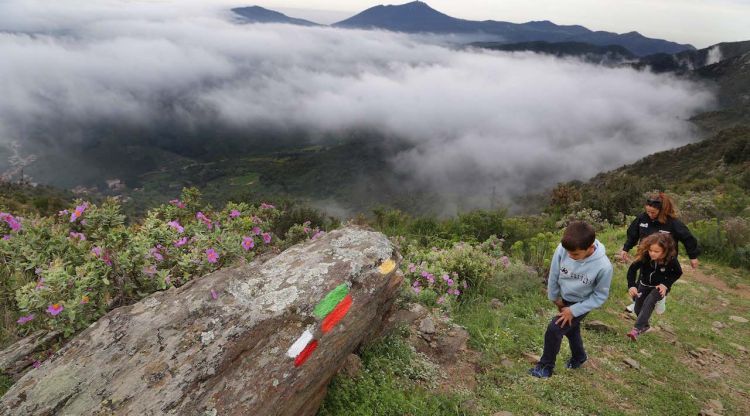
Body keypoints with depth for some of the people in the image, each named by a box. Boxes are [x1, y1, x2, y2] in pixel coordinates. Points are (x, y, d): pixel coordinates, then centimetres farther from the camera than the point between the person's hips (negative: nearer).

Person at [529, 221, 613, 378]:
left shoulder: (603, 266, -34)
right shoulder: (562, 249, -30)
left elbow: (600, 295, -18)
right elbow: (554, 275, -10)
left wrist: (573, 310, -19)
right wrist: (554, 297, 2)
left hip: (581, 304, -4)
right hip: (563, 298, 4)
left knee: (554, 330, -10)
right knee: (571, 329, 24)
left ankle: (546, 365, 13)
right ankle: (579, 356, 53)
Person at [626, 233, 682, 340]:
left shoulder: (671, 259, -27)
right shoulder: (644, 256, -28)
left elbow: (678, 273, -7)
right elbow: (632, 269, -23)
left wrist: (666, 284, -19)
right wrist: (631, 285, -36)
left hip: (660, 287, -2)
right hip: (644, 285, 3)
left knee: (649, 302, -27)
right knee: (638, 308, 6)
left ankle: (637, 329, -28)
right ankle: (645, 325, 35)